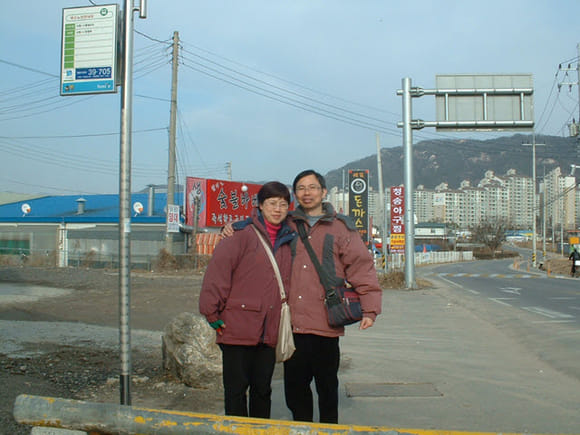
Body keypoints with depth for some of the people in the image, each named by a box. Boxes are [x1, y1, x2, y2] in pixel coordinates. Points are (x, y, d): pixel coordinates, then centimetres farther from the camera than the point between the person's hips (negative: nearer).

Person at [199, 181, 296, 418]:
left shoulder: (288, 240, 12)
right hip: (238, 329, -5)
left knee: (263, 390, 15)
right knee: (236, 390, 4)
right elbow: (217, 272, -11)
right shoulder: (242, 236, -7)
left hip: (269, 334, 5)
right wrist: (213, 315, -12)